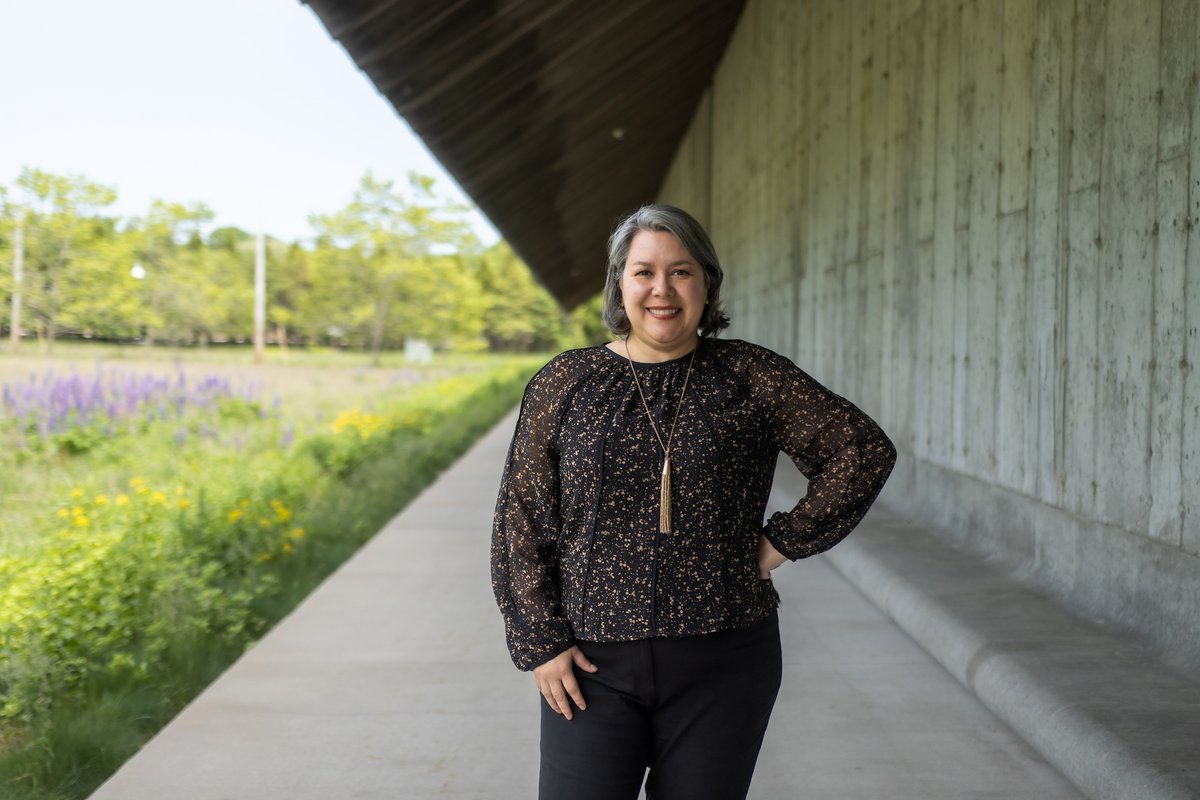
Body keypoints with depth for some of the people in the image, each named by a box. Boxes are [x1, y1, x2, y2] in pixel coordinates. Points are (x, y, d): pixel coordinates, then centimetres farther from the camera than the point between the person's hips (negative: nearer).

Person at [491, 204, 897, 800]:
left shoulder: (752, 378, 1)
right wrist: (541, 643, -3)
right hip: (596, 665, 0)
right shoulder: (565, 383, 2)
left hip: (722, 666, 0)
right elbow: (521, 521, 3)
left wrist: (783, 541, -3)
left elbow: (864, 452, 2)